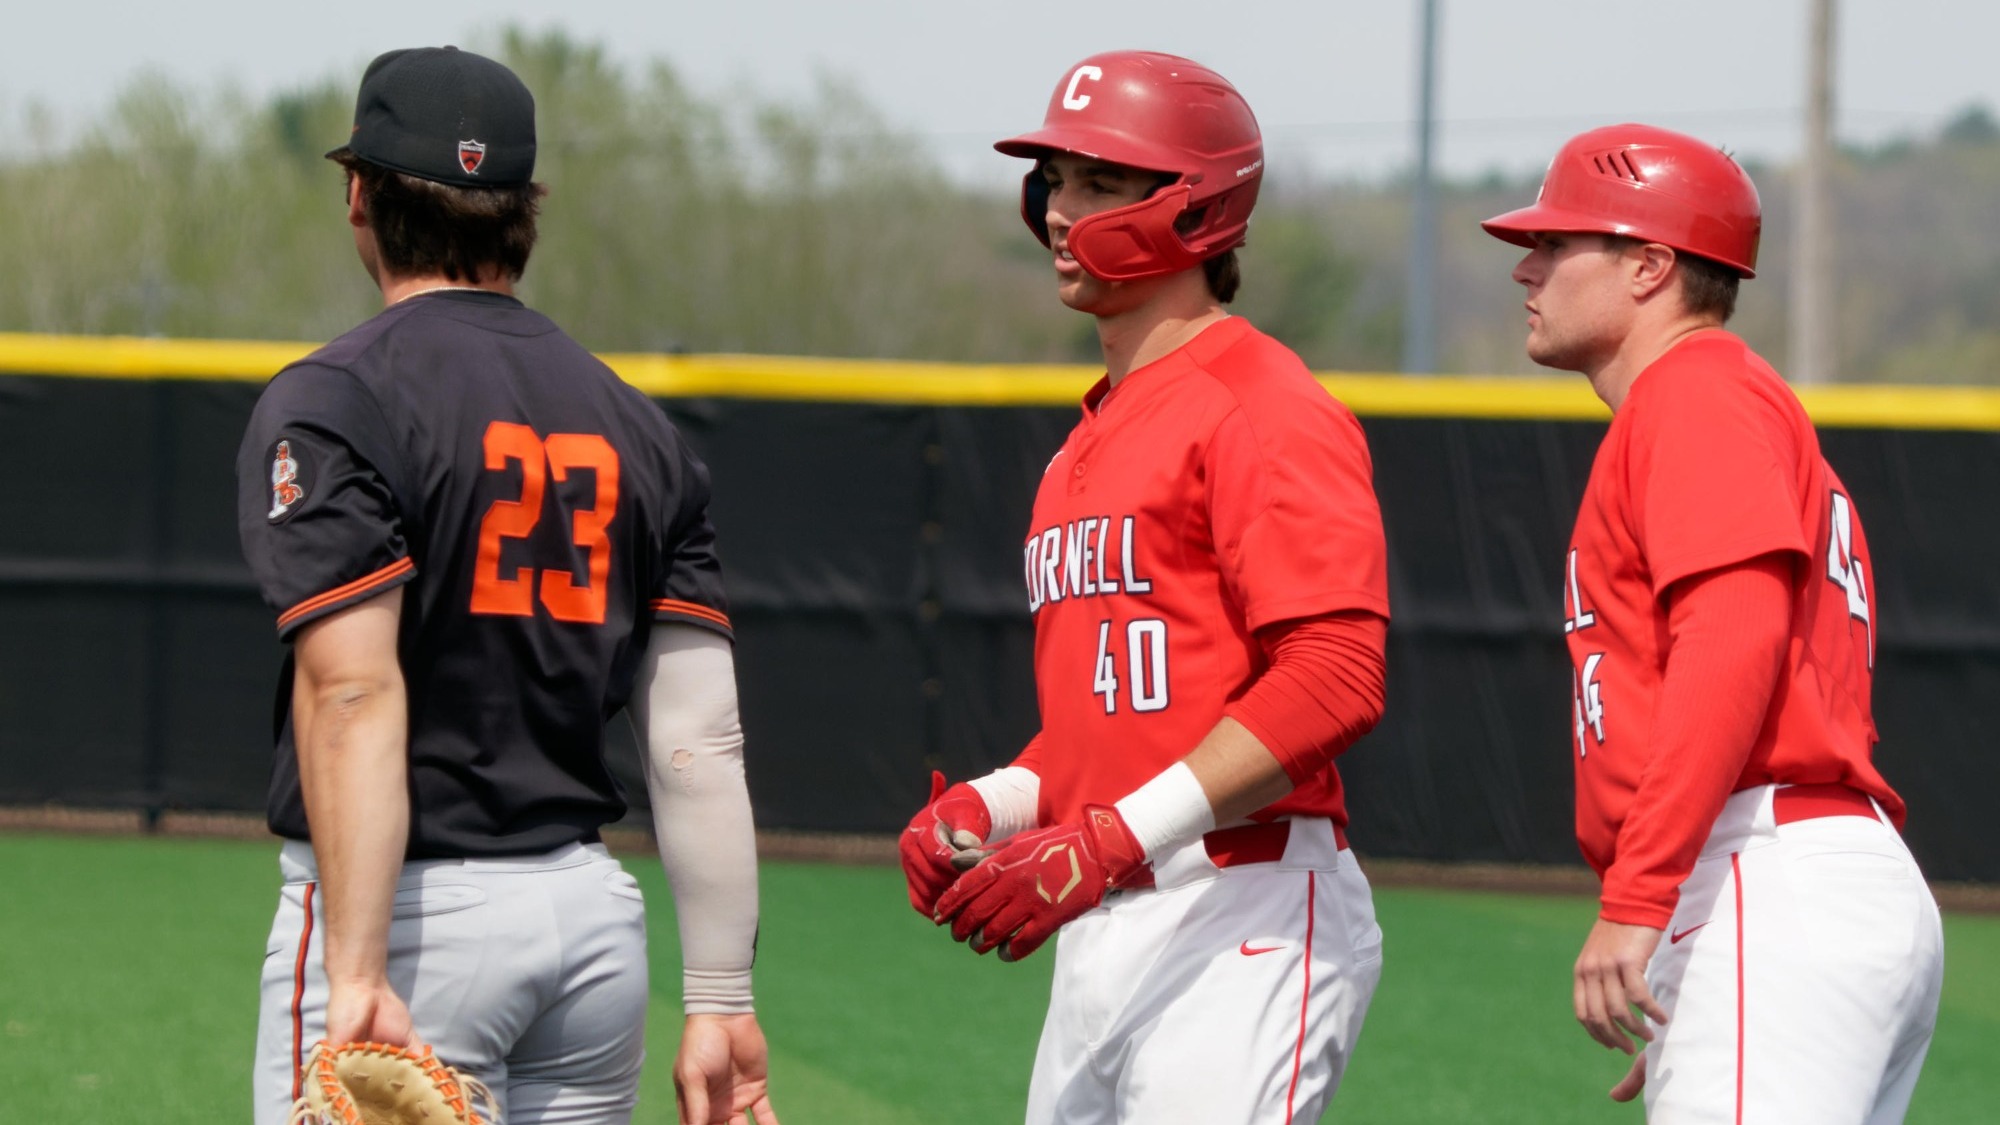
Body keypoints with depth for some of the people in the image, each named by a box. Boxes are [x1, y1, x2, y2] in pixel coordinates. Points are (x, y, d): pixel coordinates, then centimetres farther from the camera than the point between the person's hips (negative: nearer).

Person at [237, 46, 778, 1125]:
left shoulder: (331, 404, -7)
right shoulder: (635, 428, 11)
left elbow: (354, 694, -18)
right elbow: (700, 741, 7)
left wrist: (355, 978, -23)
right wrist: (721, 1002, 8)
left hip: (413, 913, -6)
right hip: (595, 913, 6)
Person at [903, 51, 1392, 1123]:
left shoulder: (1263, 410, -9)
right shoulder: (1091, 440, 21)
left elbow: (1332, 678, -20)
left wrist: (1113, 840, -24)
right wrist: (991, 805, 8)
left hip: (1244, 918, -10)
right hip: (1101, 935, 10)